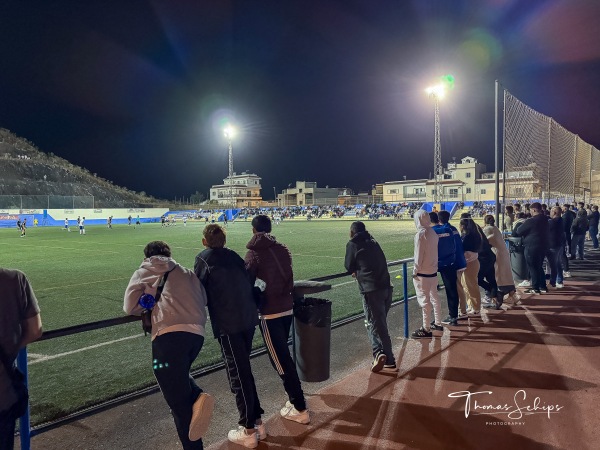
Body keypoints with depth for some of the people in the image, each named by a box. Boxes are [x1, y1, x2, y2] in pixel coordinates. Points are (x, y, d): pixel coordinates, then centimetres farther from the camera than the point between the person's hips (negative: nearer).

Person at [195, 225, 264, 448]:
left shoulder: (204, 258, 1)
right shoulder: (234, 256, 15)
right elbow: (247, 284, 14)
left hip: (228, 323, -6)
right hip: (249, 318, 6)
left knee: (237, 375, 5)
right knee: (244, 370, 20)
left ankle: (249, 431, 16)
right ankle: (257, 422, 29)